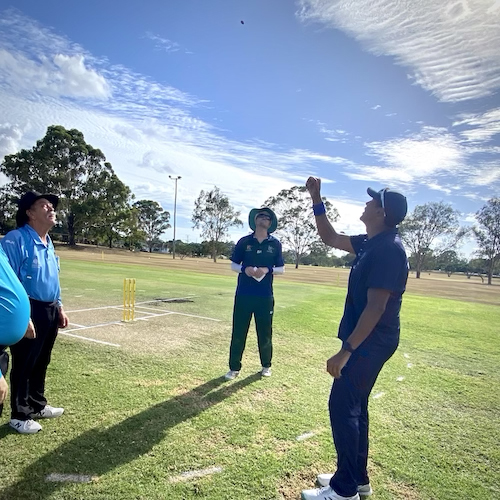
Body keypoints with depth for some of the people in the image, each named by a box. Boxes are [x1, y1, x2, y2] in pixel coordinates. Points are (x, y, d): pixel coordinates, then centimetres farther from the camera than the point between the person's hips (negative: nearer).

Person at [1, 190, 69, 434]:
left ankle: (38, 405, 36)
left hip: (50, 311, 9)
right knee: (24, 364, 4)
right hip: (29, 311, -8)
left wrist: (59, 308, 19)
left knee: (41, 362, 20)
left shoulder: (49, 244, 13)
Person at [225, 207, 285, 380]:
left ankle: (266, 365, 30)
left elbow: (281, 269, 6)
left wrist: (267, 270, -14)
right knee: (238, 332, 6)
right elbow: (233, 264, 7)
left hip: (265, 296, 0)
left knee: (265, 333, 11)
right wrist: (245, 269, -14)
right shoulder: (244, 241, 3)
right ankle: (234, 368, 19)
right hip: (243, 294, 0)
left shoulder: (275, 244, 4)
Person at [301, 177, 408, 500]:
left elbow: (375, 308, -25)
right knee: (354, 406, 17)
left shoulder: (389, 249, -21)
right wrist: (317, 200, 11)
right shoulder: (371, 243, 8)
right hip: (366, 340, 10)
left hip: (371, 342, -10)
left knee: (343, 406, -3)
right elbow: (331, 238, 18)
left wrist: (347, 350, -25)